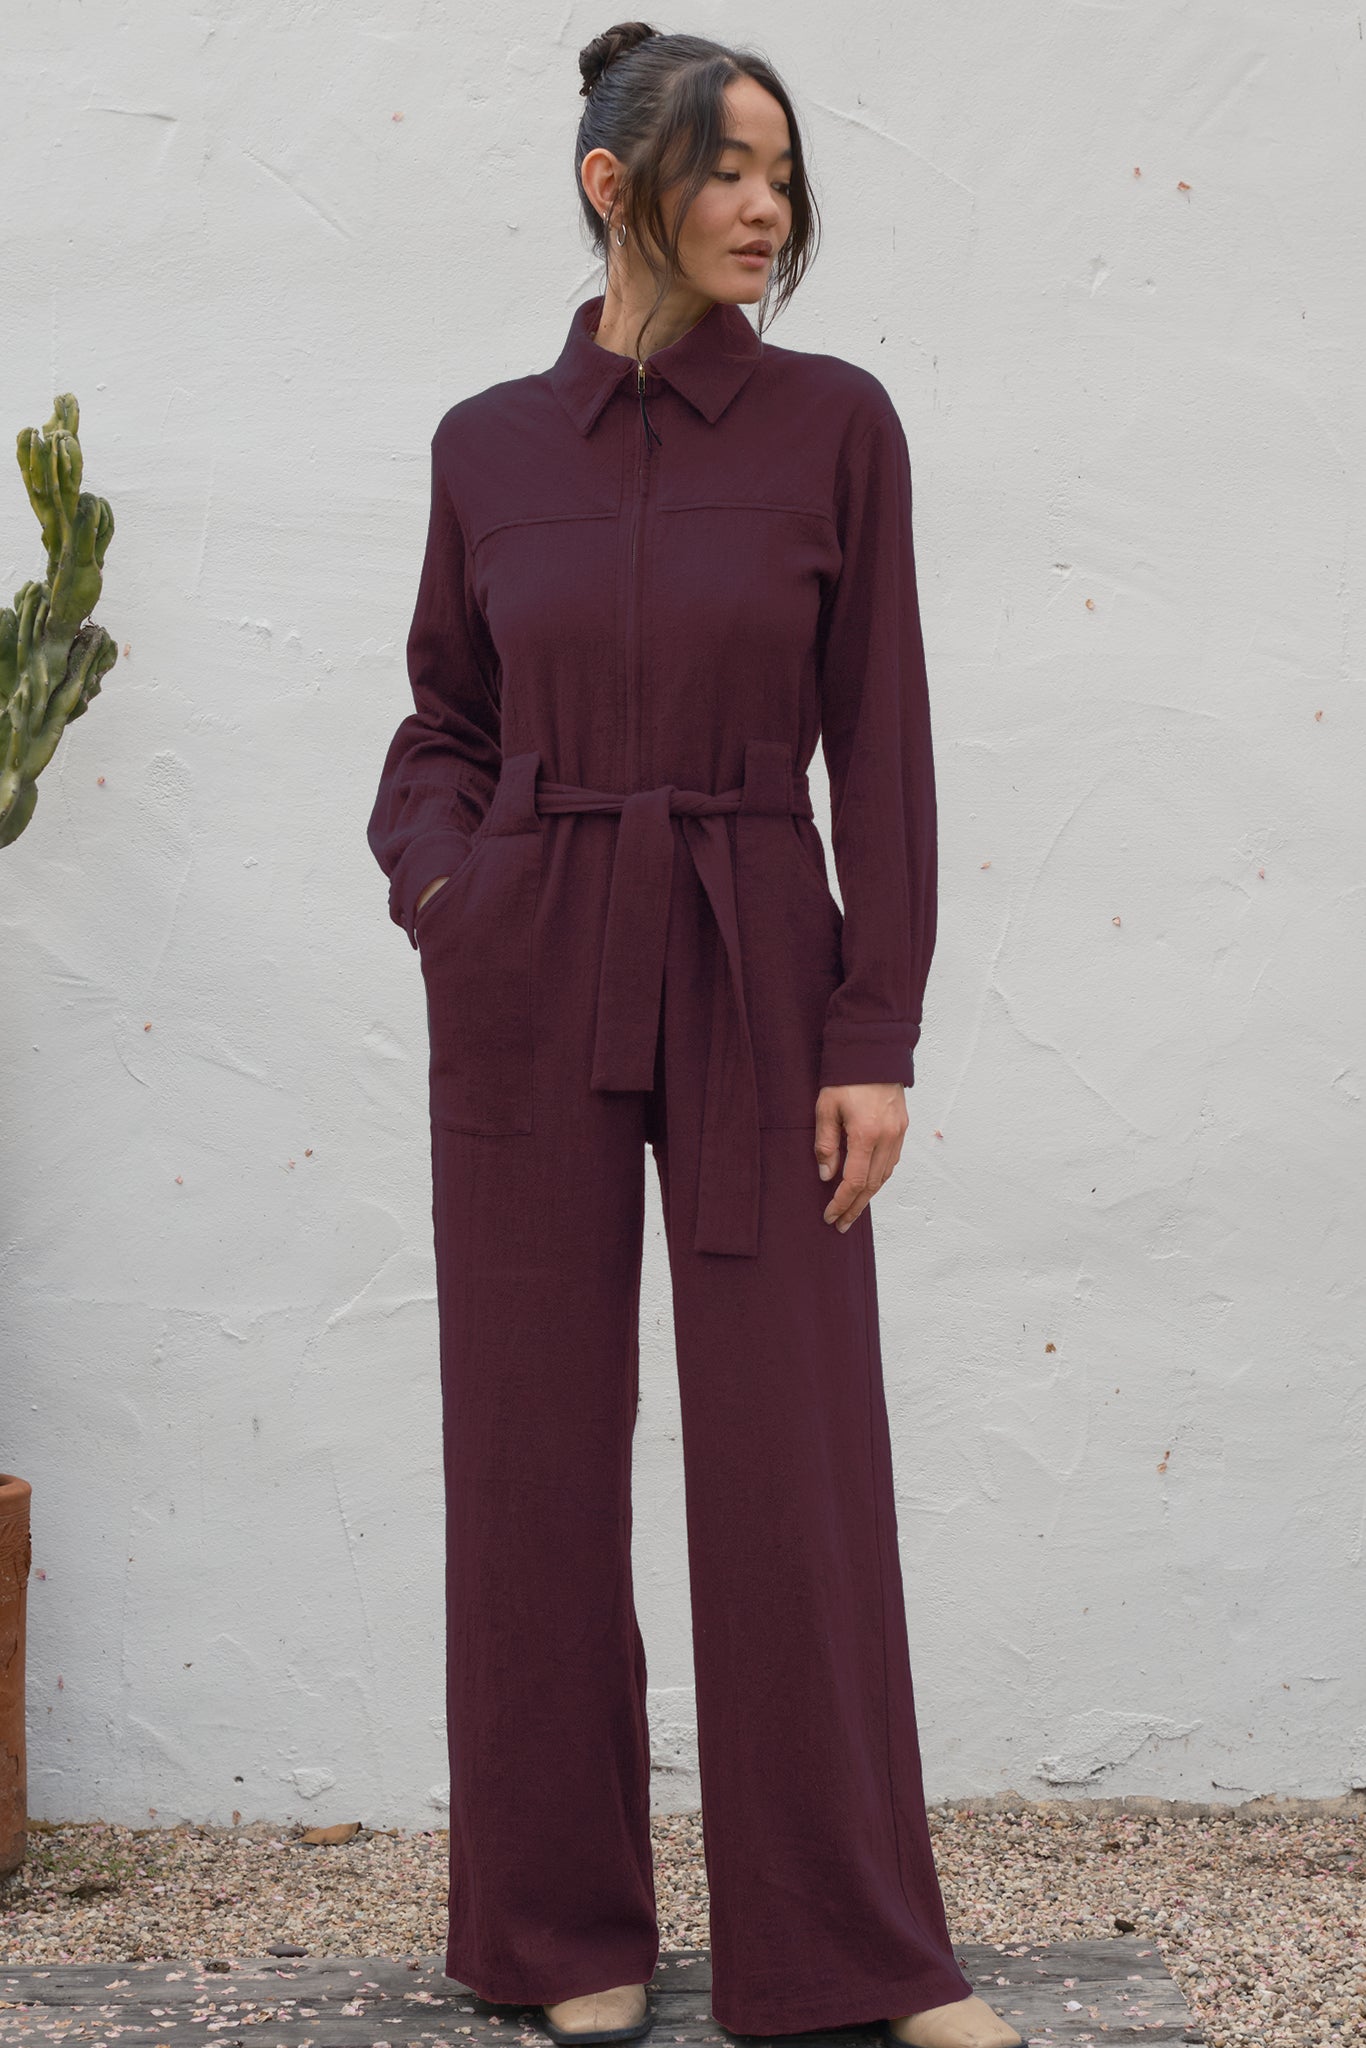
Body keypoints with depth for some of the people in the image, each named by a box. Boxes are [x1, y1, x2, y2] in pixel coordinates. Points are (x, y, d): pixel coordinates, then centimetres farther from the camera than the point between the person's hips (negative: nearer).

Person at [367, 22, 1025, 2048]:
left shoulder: (835, 421, 0)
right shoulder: (486, 445, 5)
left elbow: (880, 741, -2)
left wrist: (879, 1034, -7)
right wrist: (435, 877, -7)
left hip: (759, 978, -1)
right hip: (529, 987, 2)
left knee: (797, 1458, 0)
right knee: (538, 1455, 6)